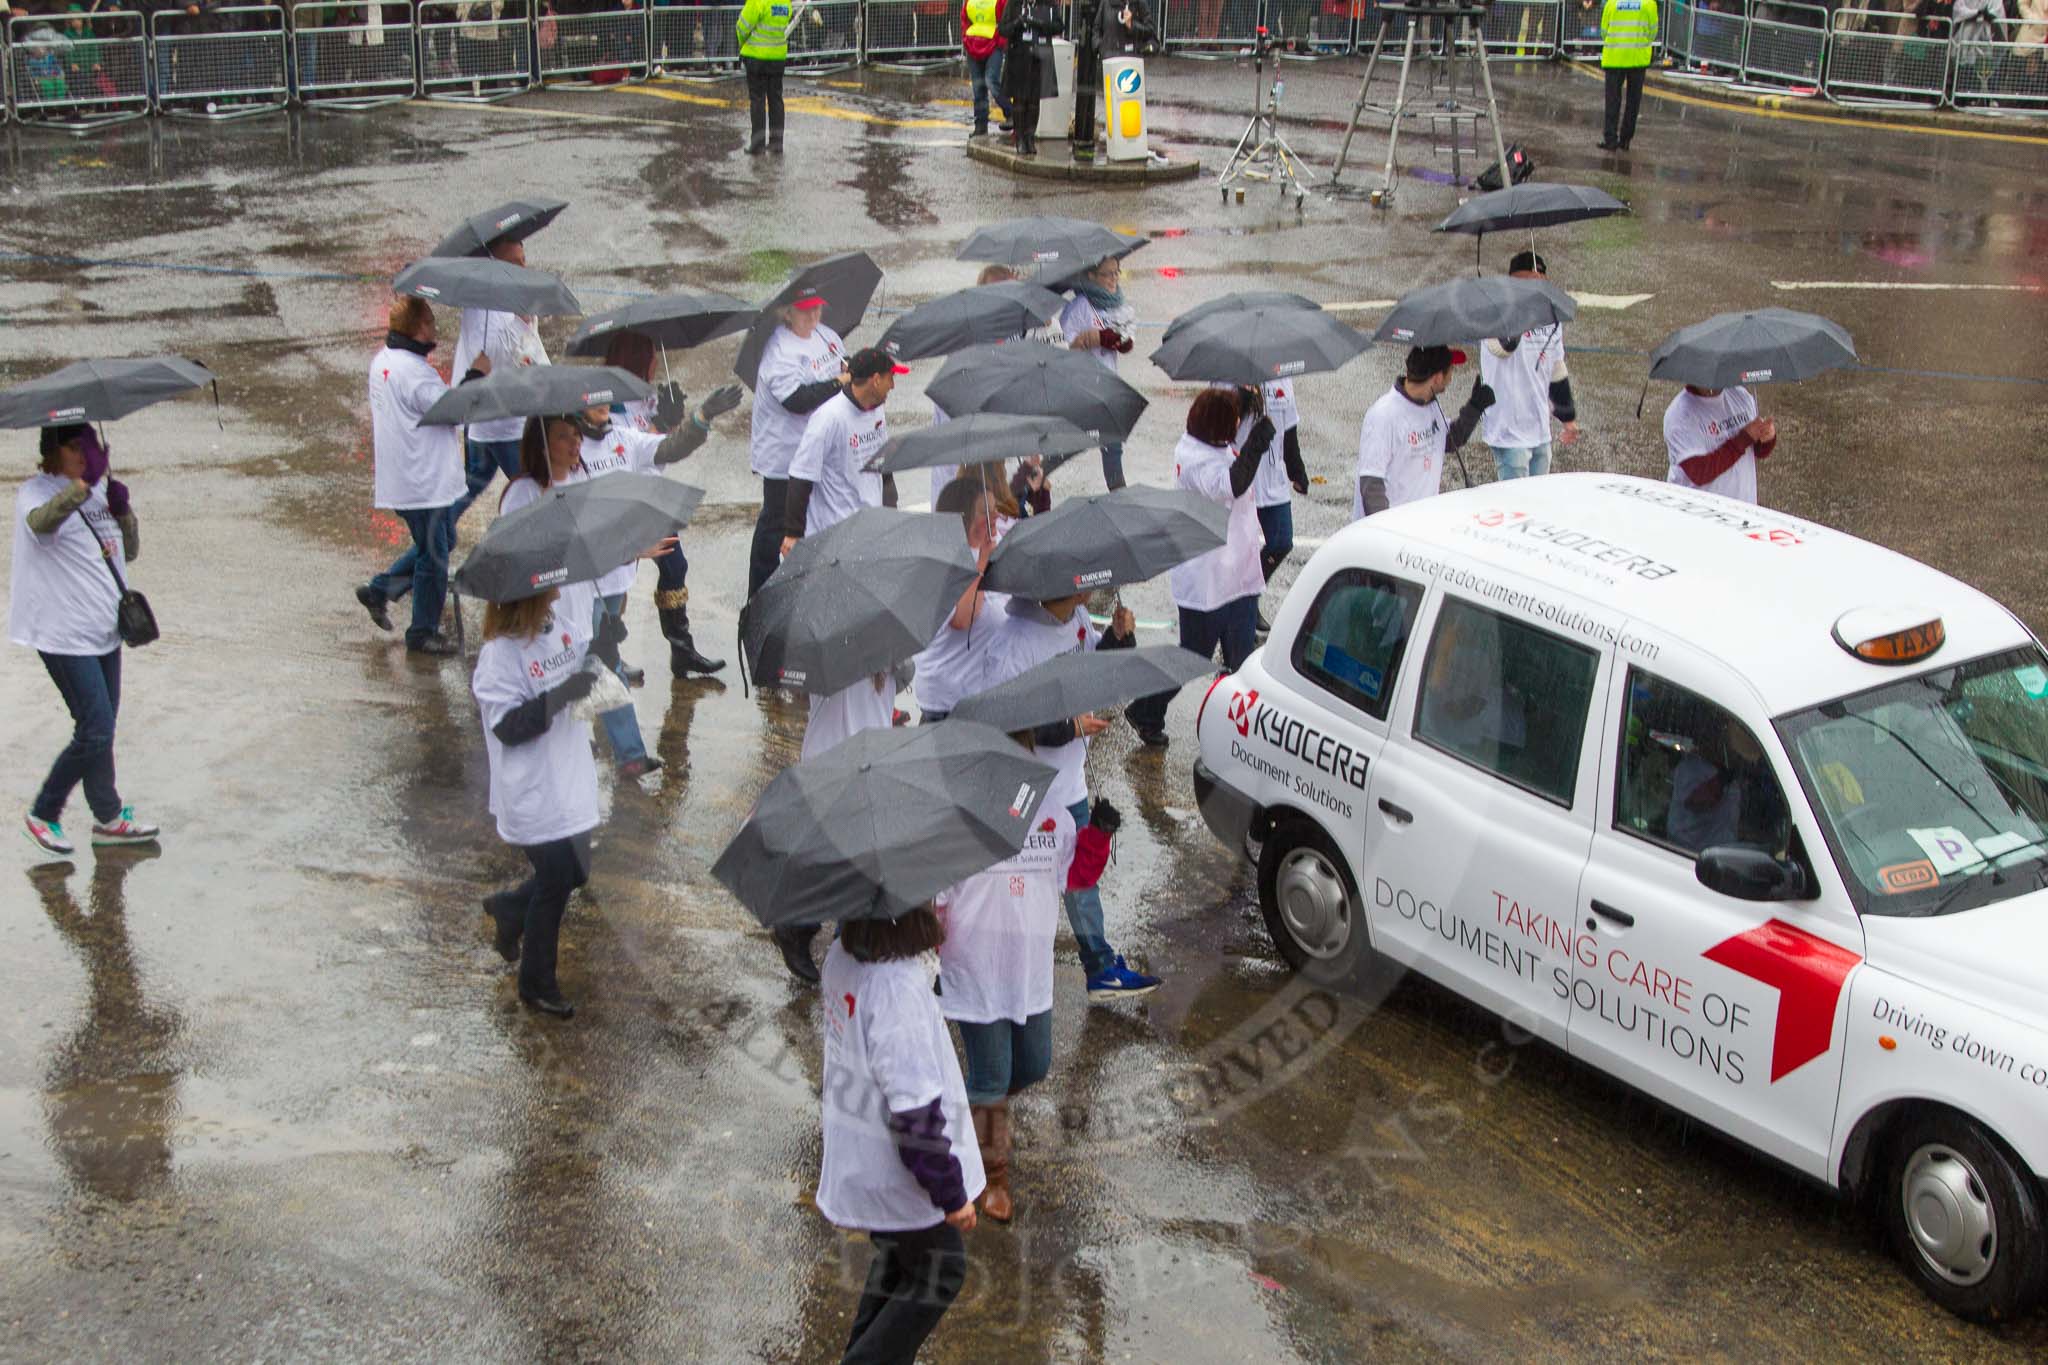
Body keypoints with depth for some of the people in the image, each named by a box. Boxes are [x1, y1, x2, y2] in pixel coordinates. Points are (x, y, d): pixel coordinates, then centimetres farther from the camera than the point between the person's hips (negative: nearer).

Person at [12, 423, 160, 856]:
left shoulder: (100, 490, 12)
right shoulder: (35, 491, -11)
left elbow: (130, 552, 13)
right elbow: (41, 521, -35)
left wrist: (123, 511, -6)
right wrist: (83, 484, -49)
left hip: (103, 630, 8)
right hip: (64, 634, -8)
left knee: (101, 728, 14)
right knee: (96, 730, -8)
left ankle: (109, 819, 25)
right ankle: (42, 813, 9)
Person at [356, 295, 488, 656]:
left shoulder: (381, 360, 8)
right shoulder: (415, 372, -24)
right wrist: (476, 375, -10)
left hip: (400, 475, 10)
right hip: (423, 483, -10)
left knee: (441, 543, 23)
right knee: (434, 557, 3)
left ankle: (378, 590, 25)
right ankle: (422, 633, 14)